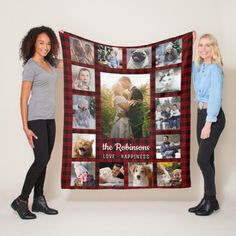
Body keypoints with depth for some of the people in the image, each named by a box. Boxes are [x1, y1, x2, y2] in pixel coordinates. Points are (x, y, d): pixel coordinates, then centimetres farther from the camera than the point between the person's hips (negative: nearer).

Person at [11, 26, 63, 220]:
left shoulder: (50, 62, 11)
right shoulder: (30, 66, -9)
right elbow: (24, 99, -11)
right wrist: (25, 127, -15)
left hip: (50, 119, 7)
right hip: (36, 120, -7)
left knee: (44, 160, 9)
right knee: (41, 159, -10)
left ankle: (39, 200, 19)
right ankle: (21, 201, 5)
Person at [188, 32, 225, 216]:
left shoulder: (214, 69, -13)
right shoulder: (200, 67, 9)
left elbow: (215, 97, -20)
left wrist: (209, 123, -24)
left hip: (213, 117, -8)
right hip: (201, 114, 8)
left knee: (203, 159, -7)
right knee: (207, 159, 10)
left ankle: (211, 200, 8)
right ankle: (208, 199, 19)